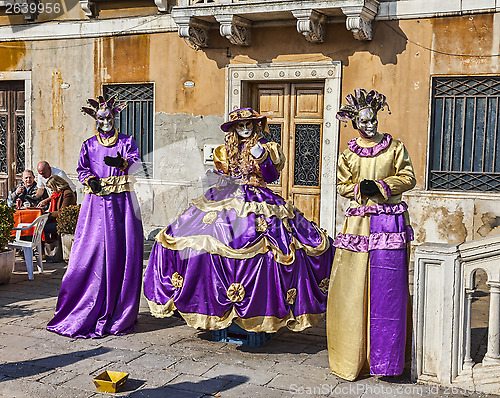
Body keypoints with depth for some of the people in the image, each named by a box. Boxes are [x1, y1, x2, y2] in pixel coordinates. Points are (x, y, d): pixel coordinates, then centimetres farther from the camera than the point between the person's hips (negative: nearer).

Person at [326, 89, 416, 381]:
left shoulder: (394, 147, 6)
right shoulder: (349, 155, 9)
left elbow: (409, 178, 4)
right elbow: (342, 186, 11)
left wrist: (381, 186, -9)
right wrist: (360, 188, -9)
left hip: (390, 223, -1)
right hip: (359, 222, 1)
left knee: (387, 286, -3)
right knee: (354, 285, -1)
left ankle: (386, 355, 7)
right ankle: (354, 353, 11)